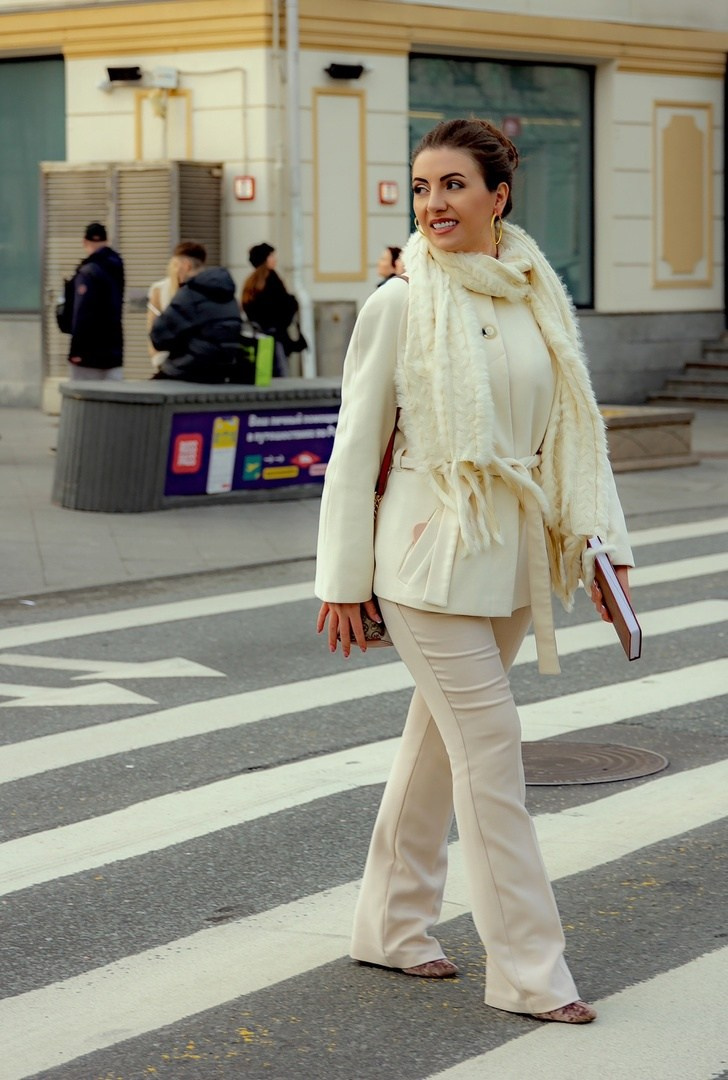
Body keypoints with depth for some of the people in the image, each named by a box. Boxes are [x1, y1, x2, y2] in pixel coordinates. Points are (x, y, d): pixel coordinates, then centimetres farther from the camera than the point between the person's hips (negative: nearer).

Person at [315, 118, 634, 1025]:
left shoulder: (539, 298, 6)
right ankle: (528, 971, 0)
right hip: (431, 556, -5)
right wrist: (343, 581, -4)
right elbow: (357, 445, -4)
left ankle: (391, 925, 29)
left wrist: (602, 540, 5)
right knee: (491, 755, -6)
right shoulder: (399, 306, -7)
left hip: (513, 557, 5)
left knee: (439, 741, 15)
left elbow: (575, 427, 12)